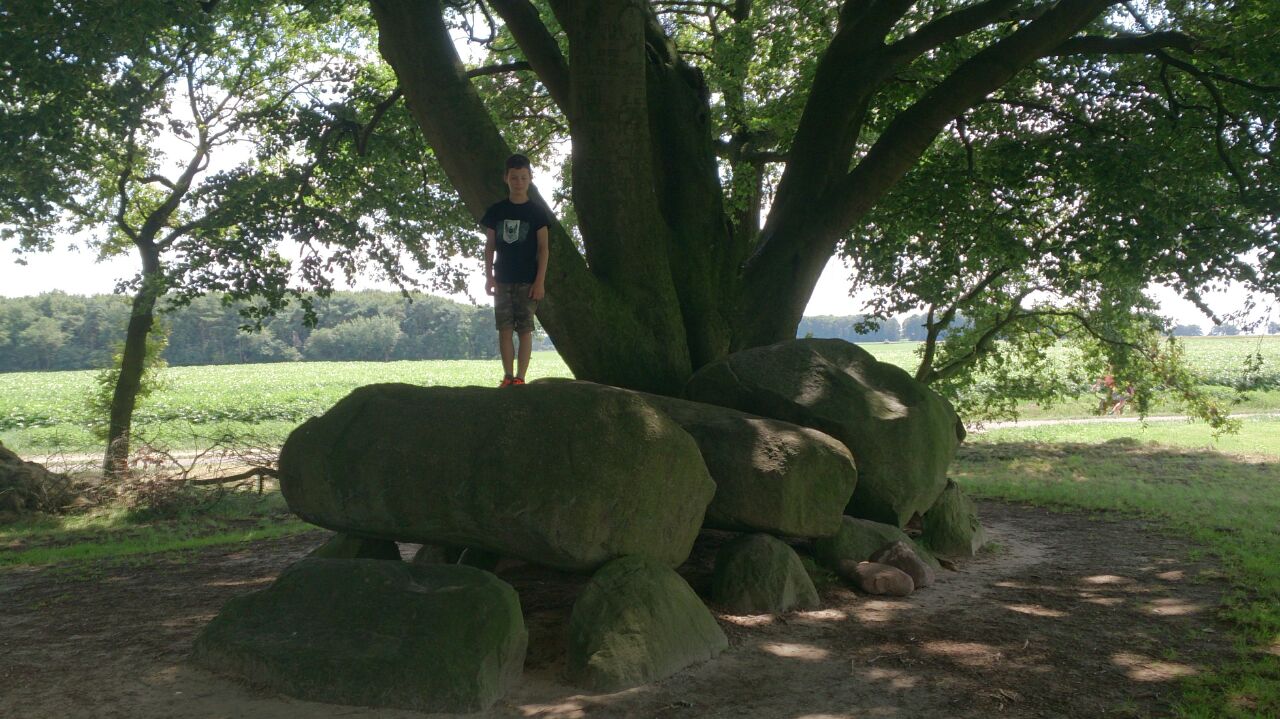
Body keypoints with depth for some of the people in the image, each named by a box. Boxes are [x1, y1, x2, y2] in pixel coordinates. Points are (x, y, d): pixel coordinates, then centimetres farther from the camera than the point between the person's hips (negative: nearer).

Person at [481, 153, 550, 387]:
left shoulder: (537, 211, 0)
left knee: (525, 329, -2)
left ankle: (520, 377, -1)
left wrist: (540, 280, -9)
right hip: (502, 279, 2)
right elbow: (490, 246, 9)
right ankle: (508, 376, 3)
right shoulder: (496, 210, 6)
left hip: (527, 280, -2)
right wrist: (489, 276, 1)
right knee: (504, 328, 0)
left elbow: (543, 248, -2)